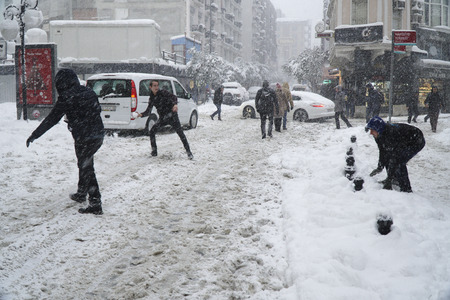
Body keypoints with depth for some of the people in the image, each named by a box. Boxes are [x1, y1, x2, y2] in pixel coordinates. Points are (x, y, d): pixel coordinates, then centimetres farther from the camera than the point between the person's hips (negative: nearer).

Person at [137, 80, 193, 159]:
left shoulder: (163, 92, -9)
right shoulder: (151, 98, 5)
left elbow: (173, 97, -20)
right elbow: (148, 111, 6)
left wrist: (175, 104, -41)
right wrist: (141, 114, -14)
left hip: (172, 116, -5)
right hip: (162, 118, 6)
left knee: (180, 133, -11)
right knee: (152, 131, -1)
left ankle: (189, 152, -7)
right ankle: (154, 152, 10)